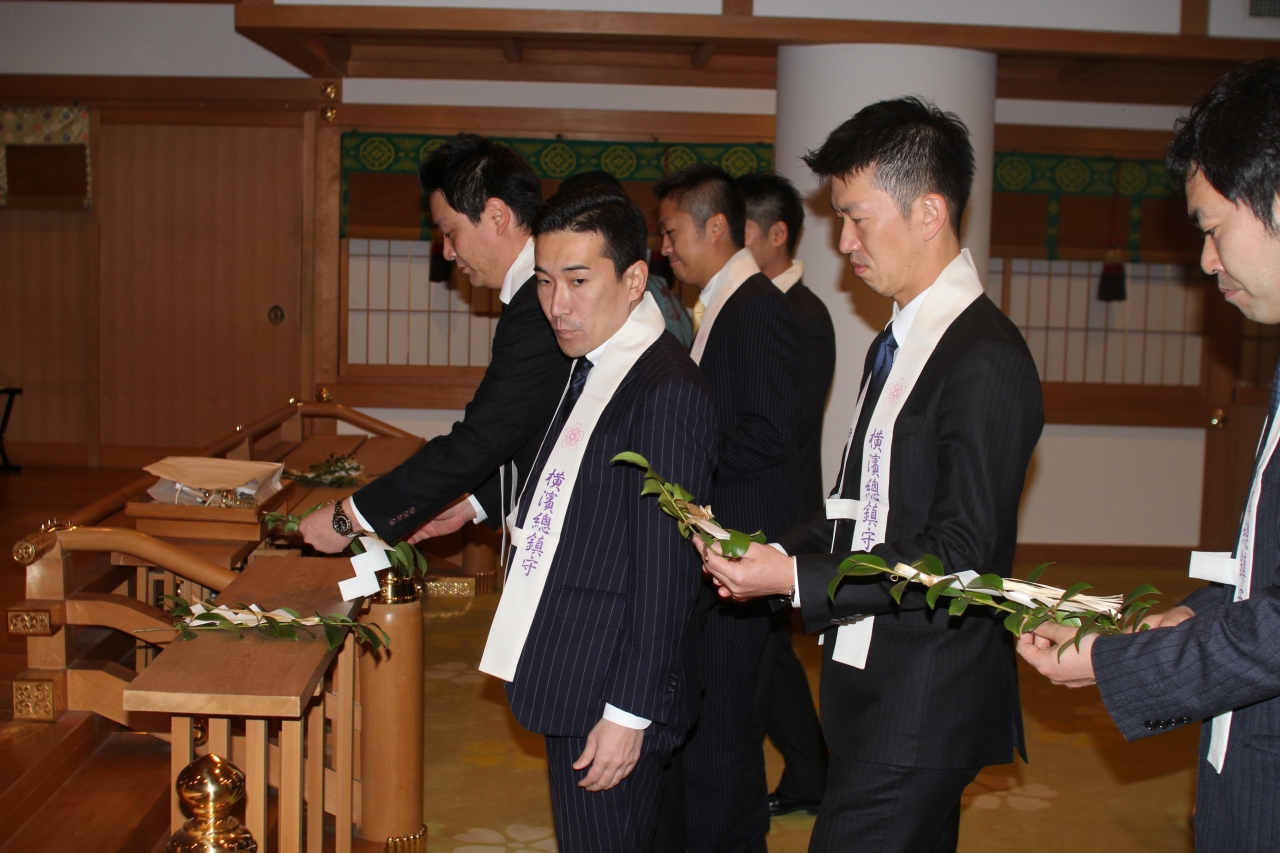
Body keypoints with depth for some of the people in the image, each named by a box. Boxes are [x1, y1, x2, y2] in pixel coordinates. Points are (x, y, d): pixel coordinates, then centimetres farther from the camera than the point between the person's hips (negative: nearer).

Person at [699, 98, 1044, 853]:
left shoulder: (986, 361, -17)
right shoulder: (897, 345, 14)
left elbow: (956, 556, -21)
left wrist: (795, 578, -22)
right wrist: (778, 552, 1)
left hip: (923, 708, -9)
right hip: (879, 693, 9)